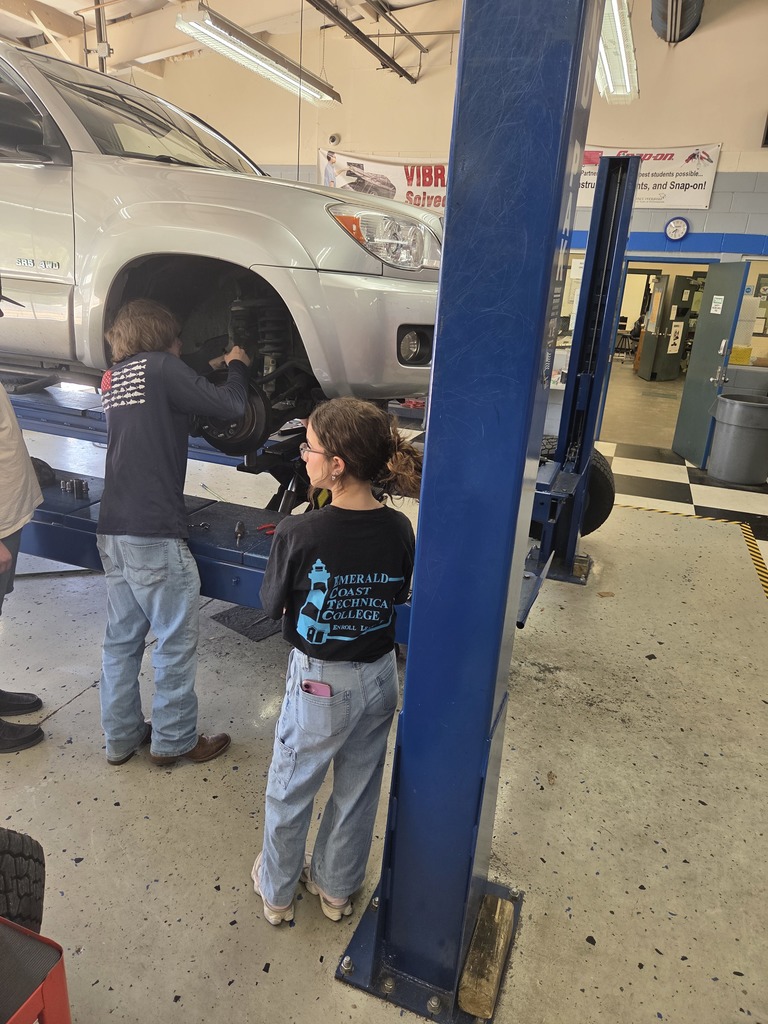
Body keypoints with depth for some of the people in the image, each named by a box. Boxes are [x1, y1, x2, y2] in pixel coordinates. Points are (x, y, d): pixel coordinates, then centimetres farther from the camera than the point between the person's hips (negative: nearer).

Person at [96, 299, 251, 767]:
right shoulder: (160, 367, -8)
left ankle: (121, 736, 29)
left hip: (113, 531, 8)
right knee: (177, 640, 6)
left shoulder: (115, 378, 15)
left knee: (122, 637, 17)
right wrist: (238, 366, 8)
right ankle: (174, 740, 20)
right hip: (155, 534, -8)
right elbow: (232, 407, -11)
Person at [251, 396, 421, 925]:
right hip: (379, 675, 4)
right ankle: (336, 887, 46)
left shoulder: (299, 534, -26)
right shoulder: (400, 530, -14)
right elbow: (399, 596, 2)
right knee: (358, 788, 24)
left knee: (291, 788, 22)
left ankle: (278, 890, 44)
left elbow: (273, 604, -10)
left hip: (319, 681, -3)